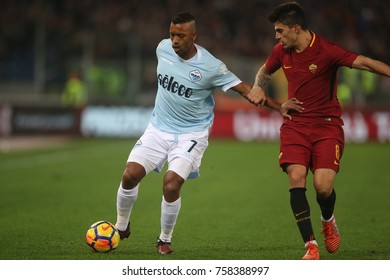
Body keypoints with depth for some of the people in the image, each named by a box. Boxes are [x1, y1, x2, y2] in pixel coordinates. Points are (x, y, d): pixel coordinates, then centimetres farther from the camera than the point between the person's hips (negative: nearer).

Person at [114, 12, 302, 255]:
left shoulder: (210, 66, -18)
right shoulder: (163, 48, -4)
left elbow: (243, 88, -11)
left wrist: (279, 107, -17)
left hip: (191, 133, -4)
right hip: (159, 128, 4)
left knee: (171, 184, -22)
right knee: (130, 175, -11)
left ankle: (165, 239, 2)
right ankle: (122, 227, 15)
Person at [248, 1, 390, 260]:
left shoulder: (327, 51, -16)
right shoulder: (282, 52, 3)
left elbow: (364, 62, -26)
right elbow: (265, 71, 24)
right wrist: (258, 87, 3)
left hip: (327, 125, -4)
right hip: (295, 124, 4)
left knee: (323, 186, -16)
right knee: (296, 179, -16)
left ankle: (328, 221, 22)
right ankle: (311, 245, -9)